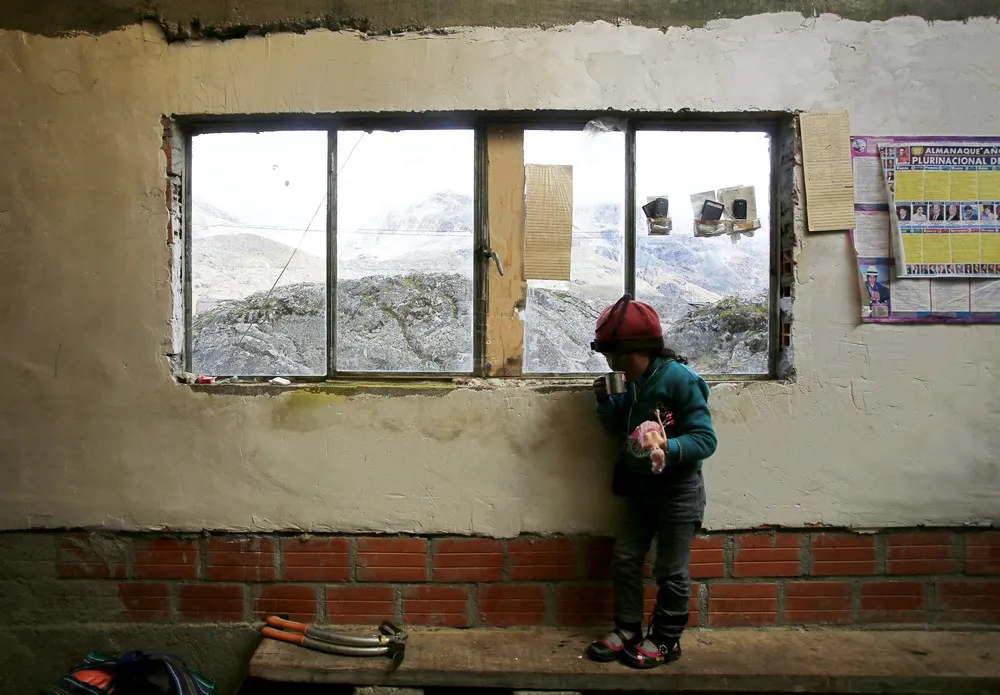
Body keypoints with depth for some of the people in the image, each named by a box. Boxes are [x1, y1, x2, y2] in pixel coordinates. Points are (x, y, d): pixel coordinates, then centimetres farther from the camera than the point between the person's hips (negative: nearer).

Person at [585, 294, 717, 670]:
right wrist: (606, 401, -3)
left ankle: (665, 640, 23)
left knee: (671, 570, 7)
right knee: (624, 559, 12)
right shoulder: (635, 383, 3)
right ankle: (627, 629, 27)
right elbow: (622, 428, 14)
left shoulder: (680, 380, -21)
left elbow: (705, 439, -22)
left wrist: (668, 448, -39)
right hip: (641, 486, 8)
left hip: (678, 490, -8)